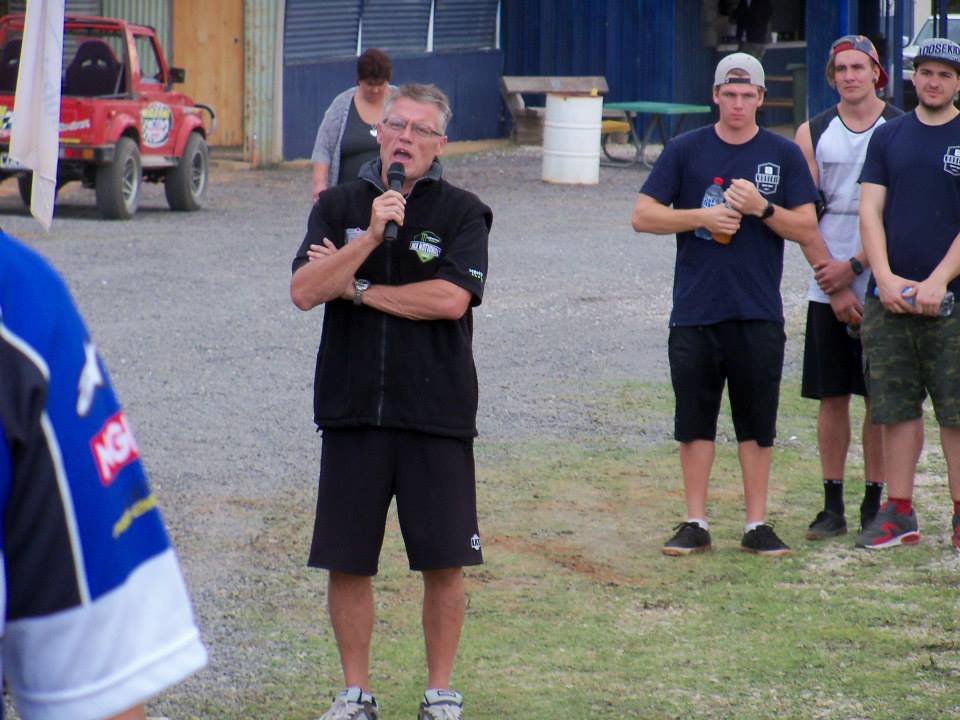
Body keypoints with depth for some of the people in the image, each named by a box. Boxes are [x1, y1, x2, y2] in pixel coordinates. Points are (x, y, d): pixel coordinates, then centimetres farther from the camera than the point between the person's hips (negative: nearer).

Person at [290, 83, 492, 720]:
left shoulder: (461, 213, 0)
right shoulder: (339, 207, 8)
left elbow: (452, 298, -15)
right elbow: (304, 291, -5)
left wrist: (354, 287, -7)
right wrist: (369, 238, -16)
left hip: (436, 414, -2)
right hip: (352, 411, 2)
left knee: (444, 562, 1)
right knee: (347, 562, 4)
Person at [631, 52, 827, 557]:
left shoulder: (783, 156, 6)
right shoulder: (685, 151, 4)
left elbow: (806, 229, 4)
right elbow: (643, 216, 2)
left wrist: (762, 208, -12)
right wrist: (703, 217, -11)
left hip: (759, 312, 0)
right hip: (695, 308, 0)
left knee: (757, 422, 4)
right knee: (695, 421, 4)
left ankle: (757, 524, 11)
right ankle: (695, 524, 11)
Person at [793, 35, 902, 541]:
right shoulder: (813, 134, 7)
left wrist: (854, 266, -12)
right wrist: (834, 285, -6)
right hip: (828, 287, 2)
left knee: (880, 398, 1)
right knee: (832, 398, 3)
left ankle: (874, 503, 8)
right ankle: (833, 505, 9)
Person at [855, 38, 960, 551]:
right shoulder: (888, 137, 11)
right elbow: (870, 211, 6)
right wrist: (885, 278, -7)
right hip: (889, 295, 3)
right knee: (897, 410, 5)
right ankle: (899, 513, 11)